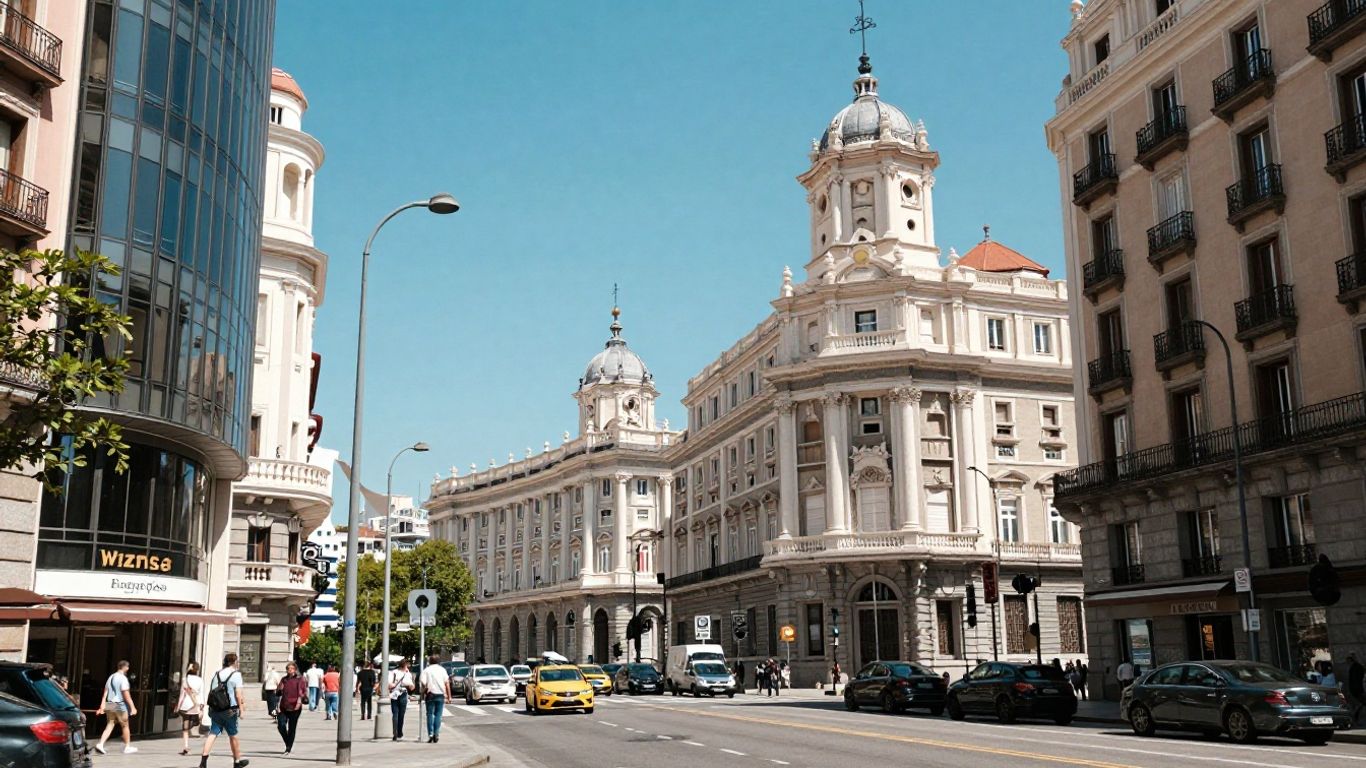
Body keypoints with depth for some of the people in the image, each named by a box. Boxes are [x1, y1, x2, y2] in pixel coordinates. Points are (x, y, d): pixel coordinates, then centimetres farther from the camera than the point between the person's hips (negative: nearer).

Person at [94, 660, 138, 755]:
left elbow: (105, 693, 9)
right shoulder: (123, 678, -13)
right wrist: (132, 707, -17)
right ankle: (127, 747, 16)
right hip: (120, 705, -7)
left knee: (109, 725, 8)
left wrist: (102, 707, 8)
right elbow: (126, 695, -18)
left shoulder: (111, 677, 11)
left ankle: (100, 744, -8)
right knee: (125, 726, 8)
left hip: (110, 704, 7)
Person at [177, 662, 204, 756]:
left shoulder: (185, 680, 1)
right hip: (195, 707, 0)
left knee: (185, 729, 2)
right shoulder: (200, 680, 2)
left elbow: (182, 695, 0)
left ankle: (185, 746, -8)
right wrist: (201, 707, 1)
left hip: (185, 706, 0)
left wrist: (178, 706, 7)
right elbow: (201, 694, -1)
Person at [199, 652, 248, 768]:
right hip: (230, 711, -4)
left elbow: (211, 692, 12)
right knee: (233, 736, 9)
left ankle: (204, 758, -17)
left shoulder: (216, 674, 10)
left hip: (215, 710, 4)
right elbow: (238, 695, -12)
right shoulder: (236, 675, -8)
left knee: (213, 734, 0)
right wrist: (241, 709, -7)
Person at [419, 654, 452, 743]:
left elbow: (424, 684, -8)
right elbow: (447, 683, 2)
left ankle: (430, 734, -3)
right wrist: (449, 695, 4)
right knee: (438, 715, 6)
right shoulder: (442, 669, 6)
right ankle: (436, 734, -1)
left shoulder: (426, 670, 2)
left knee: (430, 715, 5)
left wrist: (422, 693, 5)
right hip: (441, 695, 1)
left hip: (430, 695, -1)